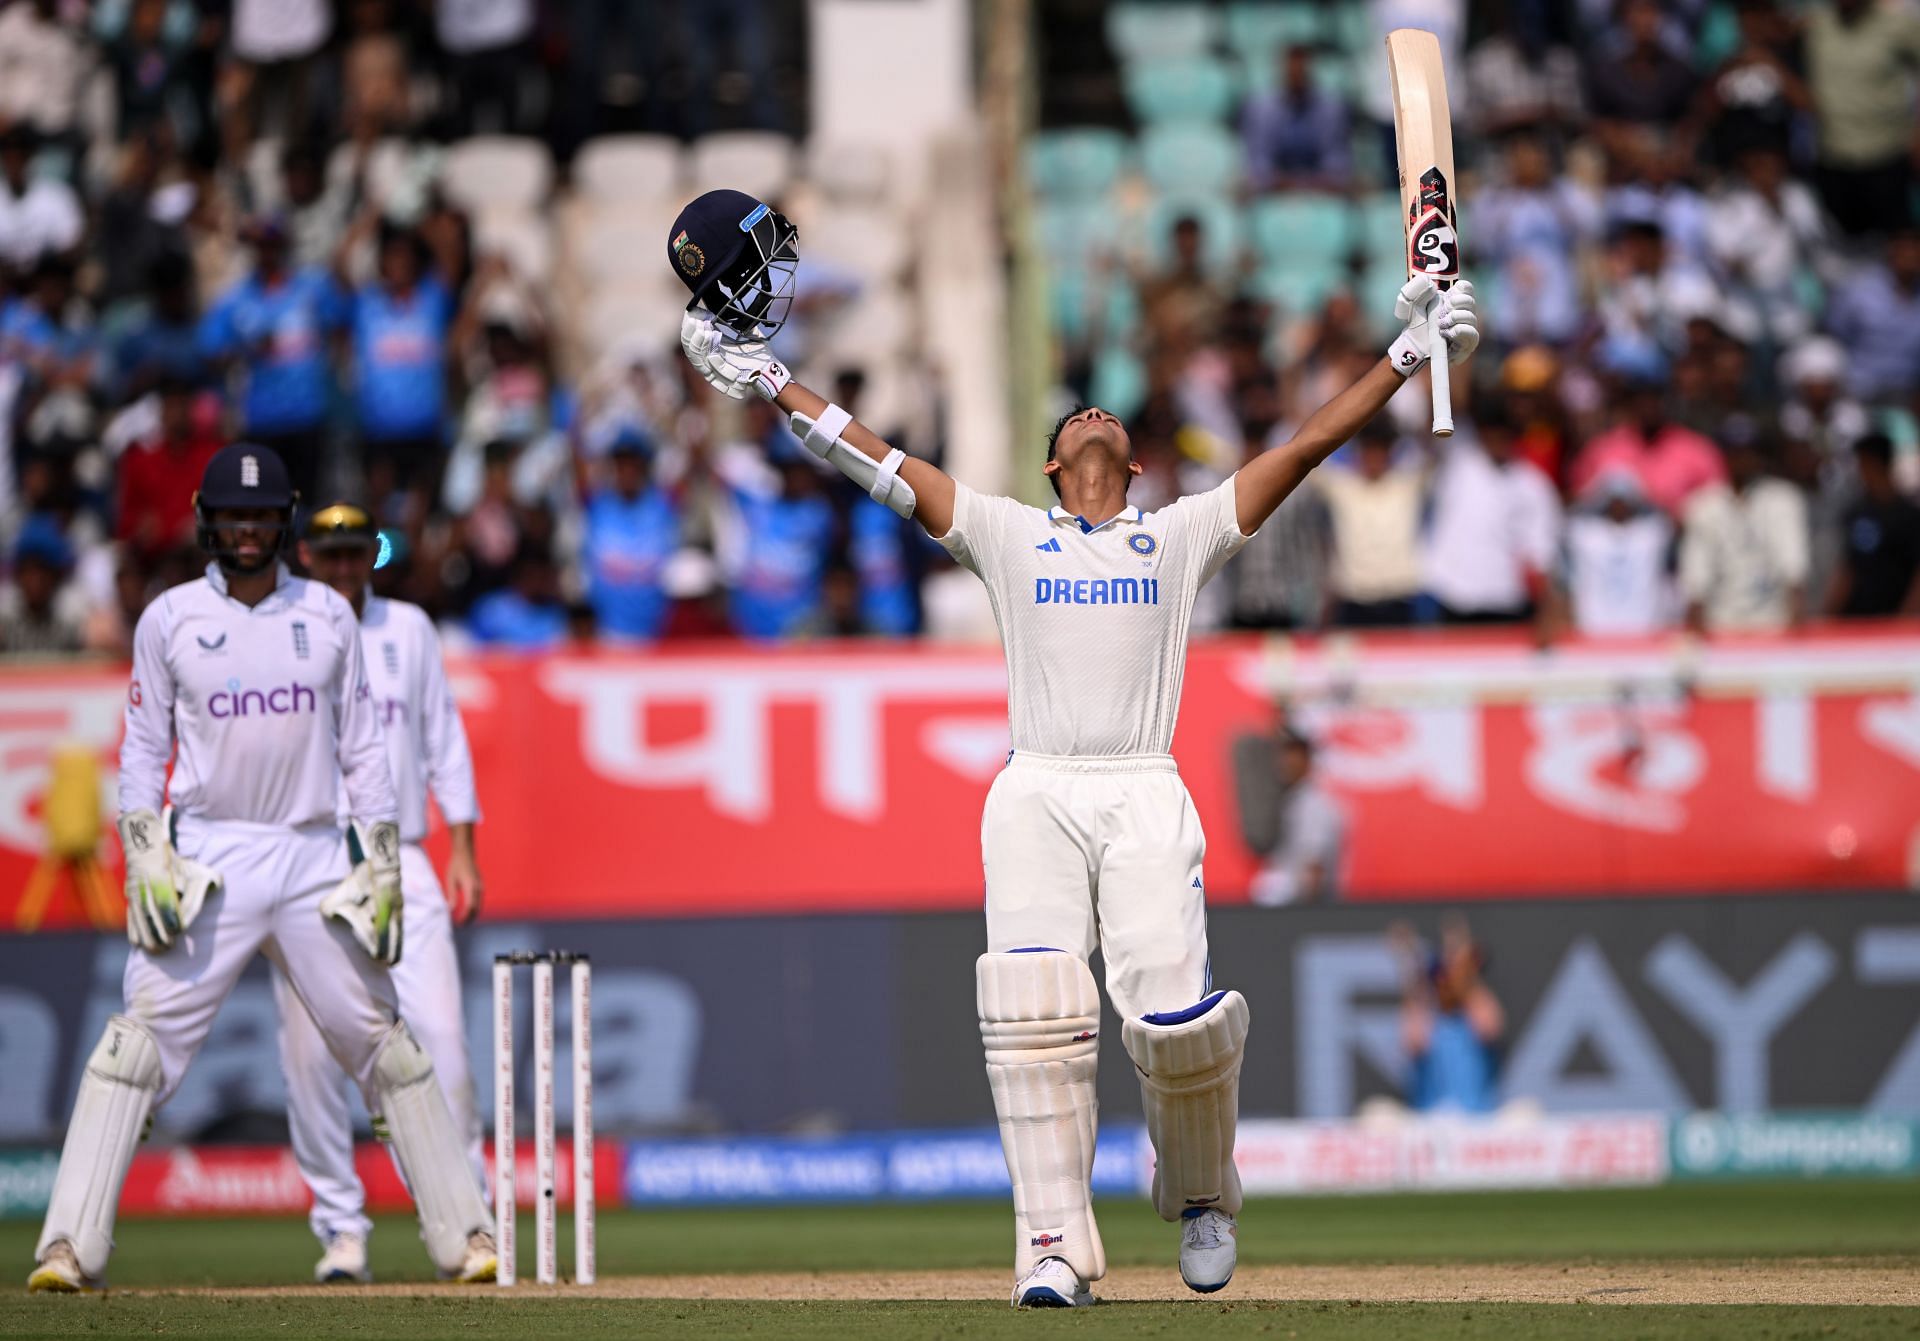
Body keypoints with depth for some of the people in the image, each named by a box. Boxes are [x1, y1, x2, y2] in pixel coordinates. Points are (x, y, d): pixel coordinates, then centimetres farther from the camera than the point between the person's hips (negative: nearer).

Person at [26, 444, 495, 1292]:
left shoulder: (328, 617, 8)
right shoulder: (169, 620, 3)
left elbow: (361, 745, 10)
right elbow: (142, 748, 5)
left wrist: (382, 860, 2)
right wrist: (145, 854, -8)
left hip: (315, 860, 2)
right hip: (207, 862, -2)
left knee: (382, 1044, 3)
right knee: (141, 1039, -12)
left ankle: (464, 1236, 9)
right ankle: (69, 1246, -13)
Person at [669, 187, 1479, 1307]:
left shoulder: (1184, 534, 18)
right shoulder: (1007, 534, 19)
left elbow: (1306, 448, 14)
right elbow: (879, 463, 17)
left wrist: (1408, 355, 8)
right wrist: (768, 382, 14)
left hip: (1148, 797, -1)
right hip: (1036, 794, 1)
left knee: (1173, 1014, -17)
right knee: (1038, 1015, -16)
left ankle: (1201, 1192, 12)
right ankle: (1056, 1251, -15)